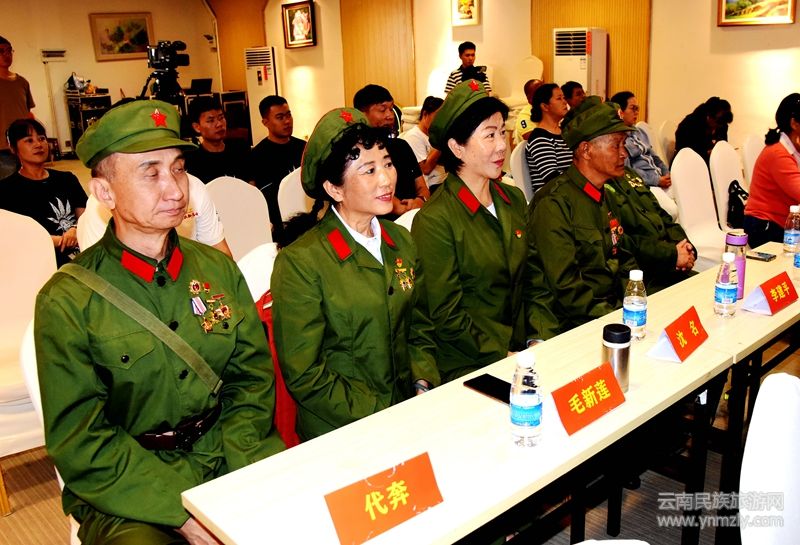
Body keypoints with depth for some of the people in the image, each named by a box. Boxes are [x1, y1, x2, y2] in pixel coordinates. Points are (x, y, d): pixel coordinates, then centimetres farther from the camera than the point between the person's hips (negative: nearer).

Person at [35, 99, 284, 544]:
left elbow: (253, 378, 6)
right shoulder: (67, 300, -7)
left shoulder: (219, 269, 5)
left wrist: (230, 478, -10)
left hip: (231, 459, 4)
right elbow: (80, 441, -8)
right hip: (126, 489, -3)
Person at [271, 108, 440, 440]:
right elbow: (304, 377, -11)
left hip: (408, 410, 6)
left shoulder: (401, 241, 8)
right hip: (342, 432, -6)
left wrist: (424, 387, -1)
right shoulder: (300, 262, -13)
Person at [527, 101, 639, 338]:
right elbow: (565, 286, -19)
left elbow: (624, 259, 18)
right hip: (568, 323, -9)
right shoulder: (553, 204, -15)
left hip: (613, 306, 9)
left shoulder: (604, 196, 15)